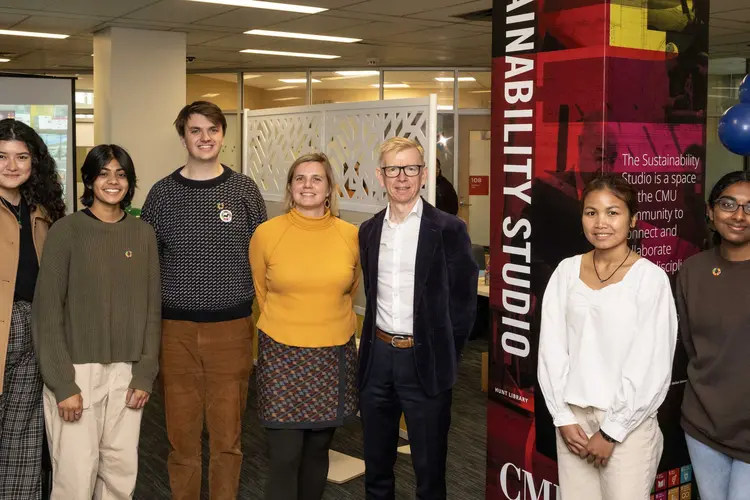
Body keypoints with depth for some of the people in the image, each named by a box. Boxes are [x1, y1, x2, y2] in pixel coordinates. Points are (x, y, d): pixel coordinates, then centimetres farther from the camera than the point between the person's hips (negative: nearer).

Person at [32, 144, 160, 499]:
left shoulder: (143, 234, 6)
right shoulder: (66, 231, -5)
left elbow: (152, 308, 7)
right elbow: (47, 312, -7)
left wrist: (145, 374, 1)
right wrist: (62, 382, -12)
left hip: (126, 372, 3)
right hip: (76, 369, -3)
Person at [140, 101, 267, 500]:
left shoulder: (244, 189, 3)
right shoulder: (162, 193, 4)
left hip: (232, 328, 0)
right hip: (176, 330, 1)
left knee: (228, 433, 7)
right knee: (181, 433, 8)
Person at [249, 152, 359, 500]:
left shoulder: (351, 235, -3)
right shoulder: (266, 233, -6)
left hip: (334, 356, 2)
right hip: (282, 355, -2)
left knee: (317, 450, 15)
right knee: (285, 456, -1)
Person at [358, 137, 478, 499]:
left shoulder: (448, 229, -7)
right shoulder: (369, 231, 8)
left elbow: (463, 303, -4)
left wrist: (443, 357, -3)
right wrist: (376, 343, 11)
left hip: (425, 361, -4)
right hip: (378, 358, 5)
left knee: (429, 468, 7)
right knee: (376, 464, 16)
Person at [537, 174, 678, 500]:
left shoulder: (650, 277, -9)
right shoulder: (567, 271, 2)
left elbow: (651, 366, -10)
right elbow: (551, 347, 2)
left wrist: (612, 430, -9)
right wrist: (563, 417, -3)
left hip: (628, 421, -3)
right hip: (573, 415, 3)